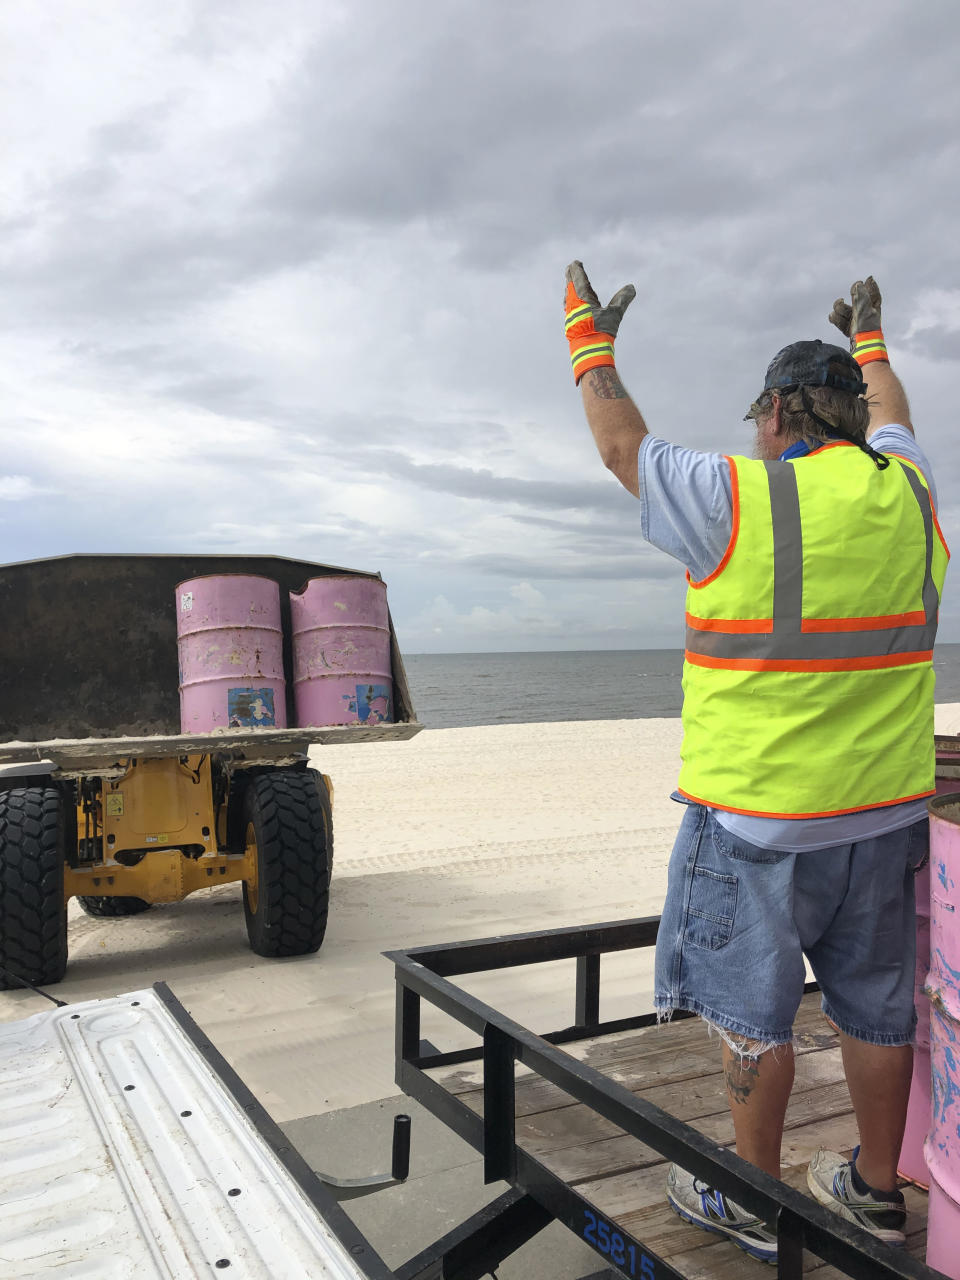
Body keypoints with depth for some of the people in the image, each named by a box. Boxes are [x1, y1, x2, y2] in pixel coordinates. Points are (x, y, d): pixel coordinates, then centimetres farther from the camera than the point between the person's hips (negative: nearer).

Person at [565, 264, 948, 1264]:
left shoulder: (736, 500, -13)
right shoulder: (907, 491, 3)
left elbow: (621, 443, 2)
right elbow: (889, 419, 27)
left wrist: (591, 339, 18)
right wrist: (869, 339, 45)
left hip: (758, 814, -6)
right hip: (884, 806, 6)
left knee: (753, 1006, 9)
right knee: (876, 1002, 17)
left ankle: (751, 1202, 25)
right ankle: (876, 1192, 34)